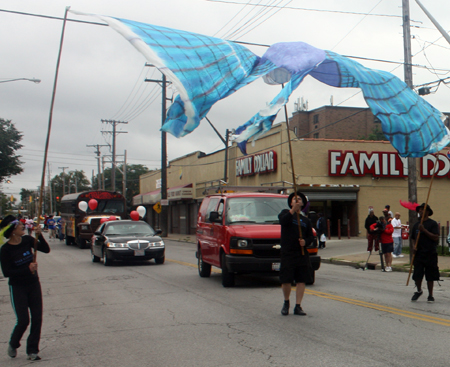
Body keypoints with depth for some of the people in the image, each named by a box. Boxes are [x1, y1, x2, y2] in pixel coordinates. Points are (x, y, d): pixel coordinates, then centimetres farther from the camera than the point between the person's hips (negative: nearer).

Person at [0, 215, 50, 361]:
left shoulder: (27, 240, -4)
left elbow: (46, 250, -7)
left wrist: (40, 235, -21)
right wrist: (27, 269, -25)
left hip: (34, 284, 5)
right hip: (17, 288, -4)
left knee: (37, 319, 2)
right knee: (23, 320, -5)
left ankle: (32, 350, 15)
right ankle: (13, 344, 25)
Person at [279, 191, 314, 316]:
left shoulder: (305, 220, 18)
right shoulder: (286, 213, 7)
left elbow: (311, 236, 17)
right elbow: (283, 220, -16)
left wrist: (305, 241, -4)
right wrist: (293, 210, -29)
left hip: (302, 253, 4)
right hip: (287, 253, -3)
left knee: (302, 280, 0)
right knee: (286, 280, -4)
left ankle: (298, 306, 8)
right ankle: (286, 303, 19)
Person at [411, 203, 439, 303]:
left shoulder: (433, 224, -4)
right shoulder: (416, 225, 11)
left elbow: (435, 238, -13)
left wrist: (424, 230, -19)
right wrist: (415, 245, 1)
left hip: (430, 254, -4)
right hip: (419, 253, 4)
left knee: (430, 277, 4)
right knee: (417, 275, -1)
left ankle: (430, 295, 19)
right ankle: (419, 291, 25)